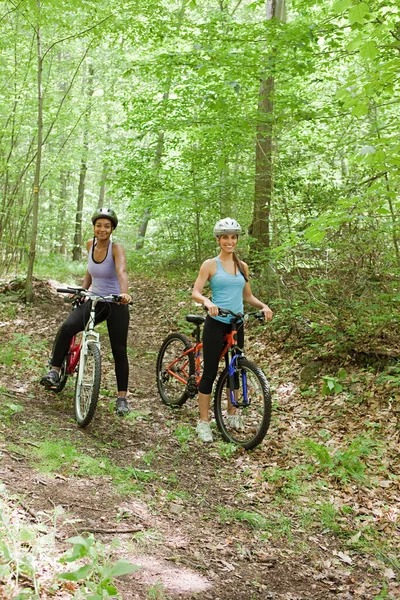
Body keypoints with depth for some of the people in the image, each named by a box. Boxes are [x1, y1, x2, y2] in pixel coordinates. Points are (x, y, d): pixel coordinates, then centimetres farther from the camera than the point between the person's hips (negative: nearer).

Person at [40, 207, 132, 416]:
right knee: (66, 327, -24)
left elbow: (121, 272, -35)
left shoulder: (116, 248, -15)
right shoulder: (90, 244, 1)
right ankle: (54, 372, -13)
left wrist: (124, 293, -53)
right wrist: (82, 289, 4)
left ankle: (122, 398, 12)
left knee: (119, 351, 0)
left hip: (115, 304, -4)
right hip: (94, 301, 4)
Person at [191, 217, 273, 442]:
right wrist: (207, 302, -30)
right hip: (216, 323, -5)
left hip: (236, 324, 5)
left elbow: (248, 296, 15)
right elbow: (195, 292, -9)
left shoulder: (242, 266, 10)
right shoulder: (210, 265, -3)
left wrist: (263, 305, -3)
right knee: (210, 372, -3)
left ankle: (232, 414, 28)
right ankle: (204, 422, 4)